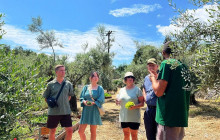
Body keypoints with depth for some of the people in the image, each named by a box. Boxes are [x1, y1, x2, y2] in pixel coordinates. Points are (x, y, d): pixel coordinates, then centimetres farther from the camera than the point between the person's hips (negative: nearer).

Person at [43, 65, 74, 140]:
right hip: (53, 112, -1)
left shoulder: (68, 84, 2)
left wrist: (65, 103, 7)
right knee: (52, 131, 13)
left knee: (70, 131, -2)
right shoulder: (51, 84, -3)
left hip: (66, 111, 1)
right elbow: (46, 98, 6)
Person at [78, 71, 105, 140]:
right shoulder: (86, 87, 9)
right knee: (80, 131, 1)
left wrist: (93, 103, -20)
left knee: (93, 131, 6)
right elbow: (81, 98, 8)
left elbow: (101, 100, -5)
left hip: (94, 111, -2)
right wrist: (84, 101, -13)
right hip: (86, 111, 3)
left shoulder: (100, 88, 2)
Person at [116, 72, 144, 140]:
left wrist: (134, 106, -24)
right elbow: (119, 101, 16)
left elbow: (142, 103, -5)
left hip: (134, 118, -4)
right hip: (123, 117, 4)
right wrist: (117, 102, -7)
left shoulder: (137, 89, -5)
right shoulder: (121, 90, 8)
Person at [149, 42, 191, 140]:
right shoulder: (184, 66, 13)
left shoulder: (166, 63, -9)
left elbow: (159, 92, -14)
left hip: (169, 116, -8)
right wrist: (158, 77, 27)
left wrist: (153, 78, 4)